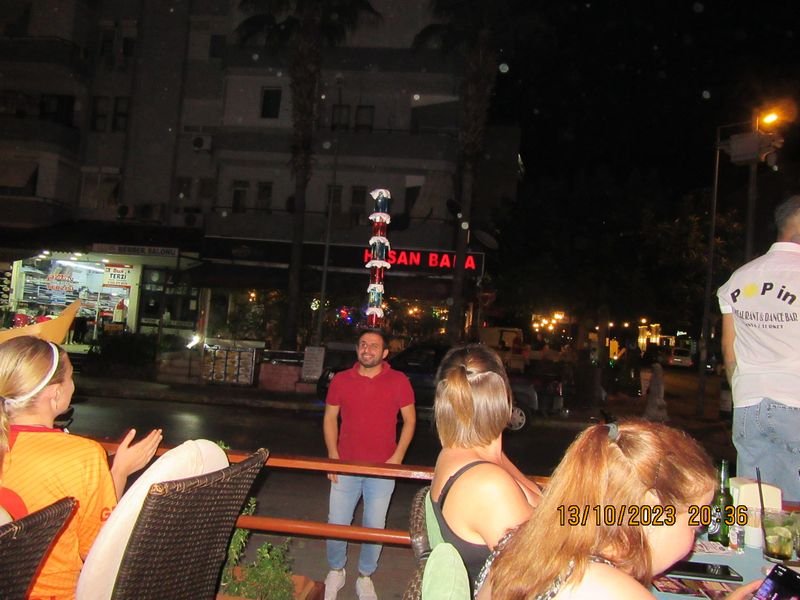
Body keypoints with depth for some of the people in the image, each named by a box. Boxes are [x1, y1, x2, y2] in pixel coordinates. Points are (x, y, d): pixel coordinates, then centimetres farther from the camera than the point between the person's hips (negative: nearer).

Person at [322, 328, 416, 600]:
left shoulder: (399, 381, -5)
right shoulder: (341, 380, -1)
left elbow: (409, 420, 1)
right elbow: (330, 418, 6)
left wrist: (397, 458, -7)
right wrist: (333, 457, -2)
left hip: (383, 469, -1)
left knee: (375, 526, 8)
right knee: (337, 523, 7)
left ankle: (365, 576, 29)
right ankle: (335, 572, 32)